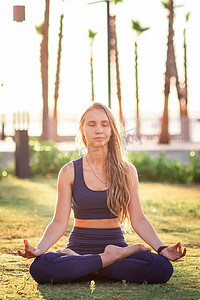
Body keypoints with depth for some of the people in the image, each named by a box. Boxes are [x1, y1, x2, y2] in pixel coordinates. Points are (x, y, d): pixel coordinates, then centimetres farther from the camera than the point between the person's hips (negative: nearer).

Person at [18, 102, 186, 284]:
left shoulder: (127, 171, 5)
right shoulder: (69, 172, 2)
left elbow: (138, 220, 4)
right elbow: (59, 223, 0)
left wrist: (162, 248, -12)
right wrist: (38, 249, -18)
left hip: (116, 246, 1)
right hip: (80, 245, -1)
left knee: (162, 267, -30)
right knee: (40, 267, -34)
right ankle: (111, 258, -18)